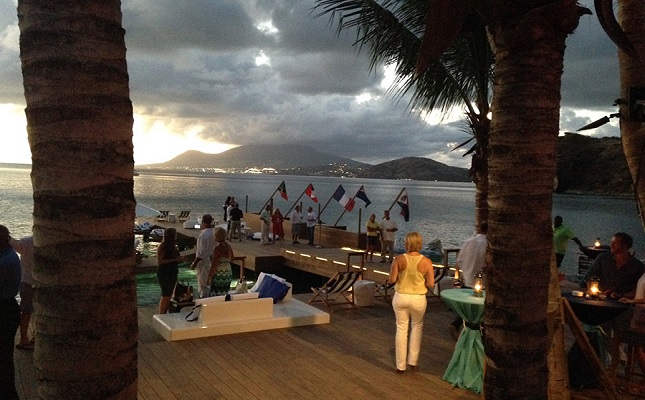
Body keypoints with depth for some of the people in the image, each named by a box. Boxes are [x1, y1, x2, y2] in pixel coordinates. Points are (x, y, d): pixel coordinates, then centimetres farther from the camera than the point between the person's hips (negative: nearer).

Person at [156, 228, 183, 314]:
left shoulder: (172, 245, 10)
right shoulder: (162, 246, -14)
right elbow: (159, 261, -19)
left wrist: (179, 259, 3)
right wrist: (174, 259, -22)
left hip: (172, 273, 8)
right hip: (164, 273, -8)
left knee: (169, 294, 10)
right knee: (165, 295, -6)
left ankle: (164, 314, 18)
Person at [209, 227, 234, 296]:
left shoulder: (217, 248, -18)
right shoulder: (228, 246, 6)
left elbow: (214, 265, -19)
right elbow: (231, 258, 21)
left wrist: (209, 277, -13)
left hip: (218, 275, -8)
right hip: (228, 274, 8)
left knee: (216, 296, -3)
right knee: (225, 295, 13)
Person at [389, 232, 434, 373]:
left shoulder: (399, 259, -12)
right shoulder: (426, 262, -13)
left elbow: (392, 280, -9)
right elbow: (430, 284, -10)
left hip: (400, 297, 0)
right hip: (418, 299, 0)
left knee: (401, 329, 13)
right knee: (417, 326, 23)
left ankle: (400, 365, 19)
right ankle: (413, 361, 24)